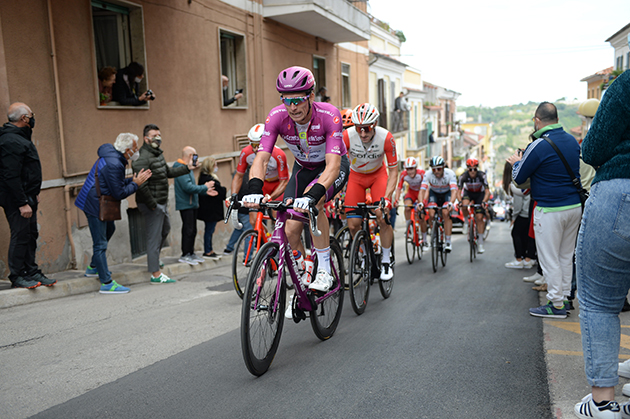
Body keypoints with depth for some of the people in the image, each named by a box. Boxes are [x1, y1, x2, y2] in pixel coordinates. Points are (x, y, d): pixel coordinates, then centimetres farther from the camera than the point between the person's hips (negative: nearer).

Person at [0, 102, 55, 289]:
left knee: (30, 236, 13)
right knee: (20, 236, -5)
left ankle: (31, 272, 21)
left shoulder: (20, 138, 16)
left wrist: (33, 194, 20)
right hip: (16, 199, -10)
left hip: (27, 197, 10)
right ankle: (17, 277, 3)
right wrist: (23, 203, -23)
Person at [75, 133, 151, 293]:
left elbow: (116, 183, 17)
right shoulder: (114, 164, -25)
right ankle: (107, 283, -1)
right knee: (100, 243, -7)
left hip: (93, 202, 11)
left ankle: (93, 267, 40)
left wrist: (132, 180, 5)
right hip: (94, 204, -11)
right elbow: (119, 193, -23)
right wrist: (136, 183, -11)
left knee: (109, 230, 28)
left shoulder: (112, 157, 8)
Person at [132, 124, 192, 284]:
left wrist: (187, 168, 19)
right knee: (155, 236, -4)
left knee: (165, 228, 27)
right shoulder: (143, 158, -20)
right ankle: (156, 274, 3)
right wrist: (152, 204, -23)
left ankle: (154, 257, 46)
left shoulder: (158, 154, 12)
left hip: (162, 203, 10)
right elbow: (141, 185, -27)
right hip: (152, 204, -10)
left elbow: (168, 172, 26)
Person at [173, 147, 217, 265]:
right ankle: (185, 255, 1)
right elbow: (188, 187, -24)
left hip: (192, 204, 10)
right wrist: (204, 187, -15)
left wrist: (205, 192, 13)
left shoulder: (187, 168, 18)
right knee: (188, 230, -6)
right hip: (185, 205, -10)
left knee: (193, 230, 13)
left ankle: (191, 253, 22)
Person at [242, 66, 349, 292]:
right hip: (303, 168, 4)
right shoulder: (277, 116, -24)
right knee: (291, 230, -9)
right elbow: (261, 158, -31)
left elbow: (333, 165, -42)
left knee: (311, 201, -35)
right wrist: (255, 189, -50)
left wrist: (312, 195, -59)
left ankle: (325, 270, -20)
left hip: (334, 166, -4)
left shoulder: (329, 115, -34)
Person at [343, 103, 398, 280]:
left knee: (383, 219, -17)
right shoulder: (347, 136, -29)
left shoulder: (386, 138, -29)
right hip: (355, 176, 1)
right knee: (353, 225, -7)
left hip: (378, 175, -1)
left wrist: (387, 197, -30)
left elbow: (393, 171, -20)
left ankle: (386, 262, 3)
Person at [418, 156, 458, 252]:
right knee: (431, 215, -21)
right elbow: (422, 189, -35)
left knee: (446, 213, -26)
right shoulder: (428, 175, -28)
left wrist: (451, 203, -59)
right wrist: (421, 202, -53)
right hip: (434, 193, 2)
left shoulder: (450, 174, -31)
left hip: (447, 193, -1)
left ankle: (448, 242, -20)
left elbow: (454, 190, -41)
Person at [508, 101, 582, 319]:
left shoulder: (538, 146, -17)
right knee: (566, 256, 16)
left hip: (550, 210, -8)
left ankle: (556, 305, 7)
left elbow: (518, 178, -8)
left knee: (550, 258, 1)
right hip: (575, 206, 8)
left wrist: (517, 162, 14)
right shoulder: (572, 140, 7)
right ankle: (565, 297, 24)